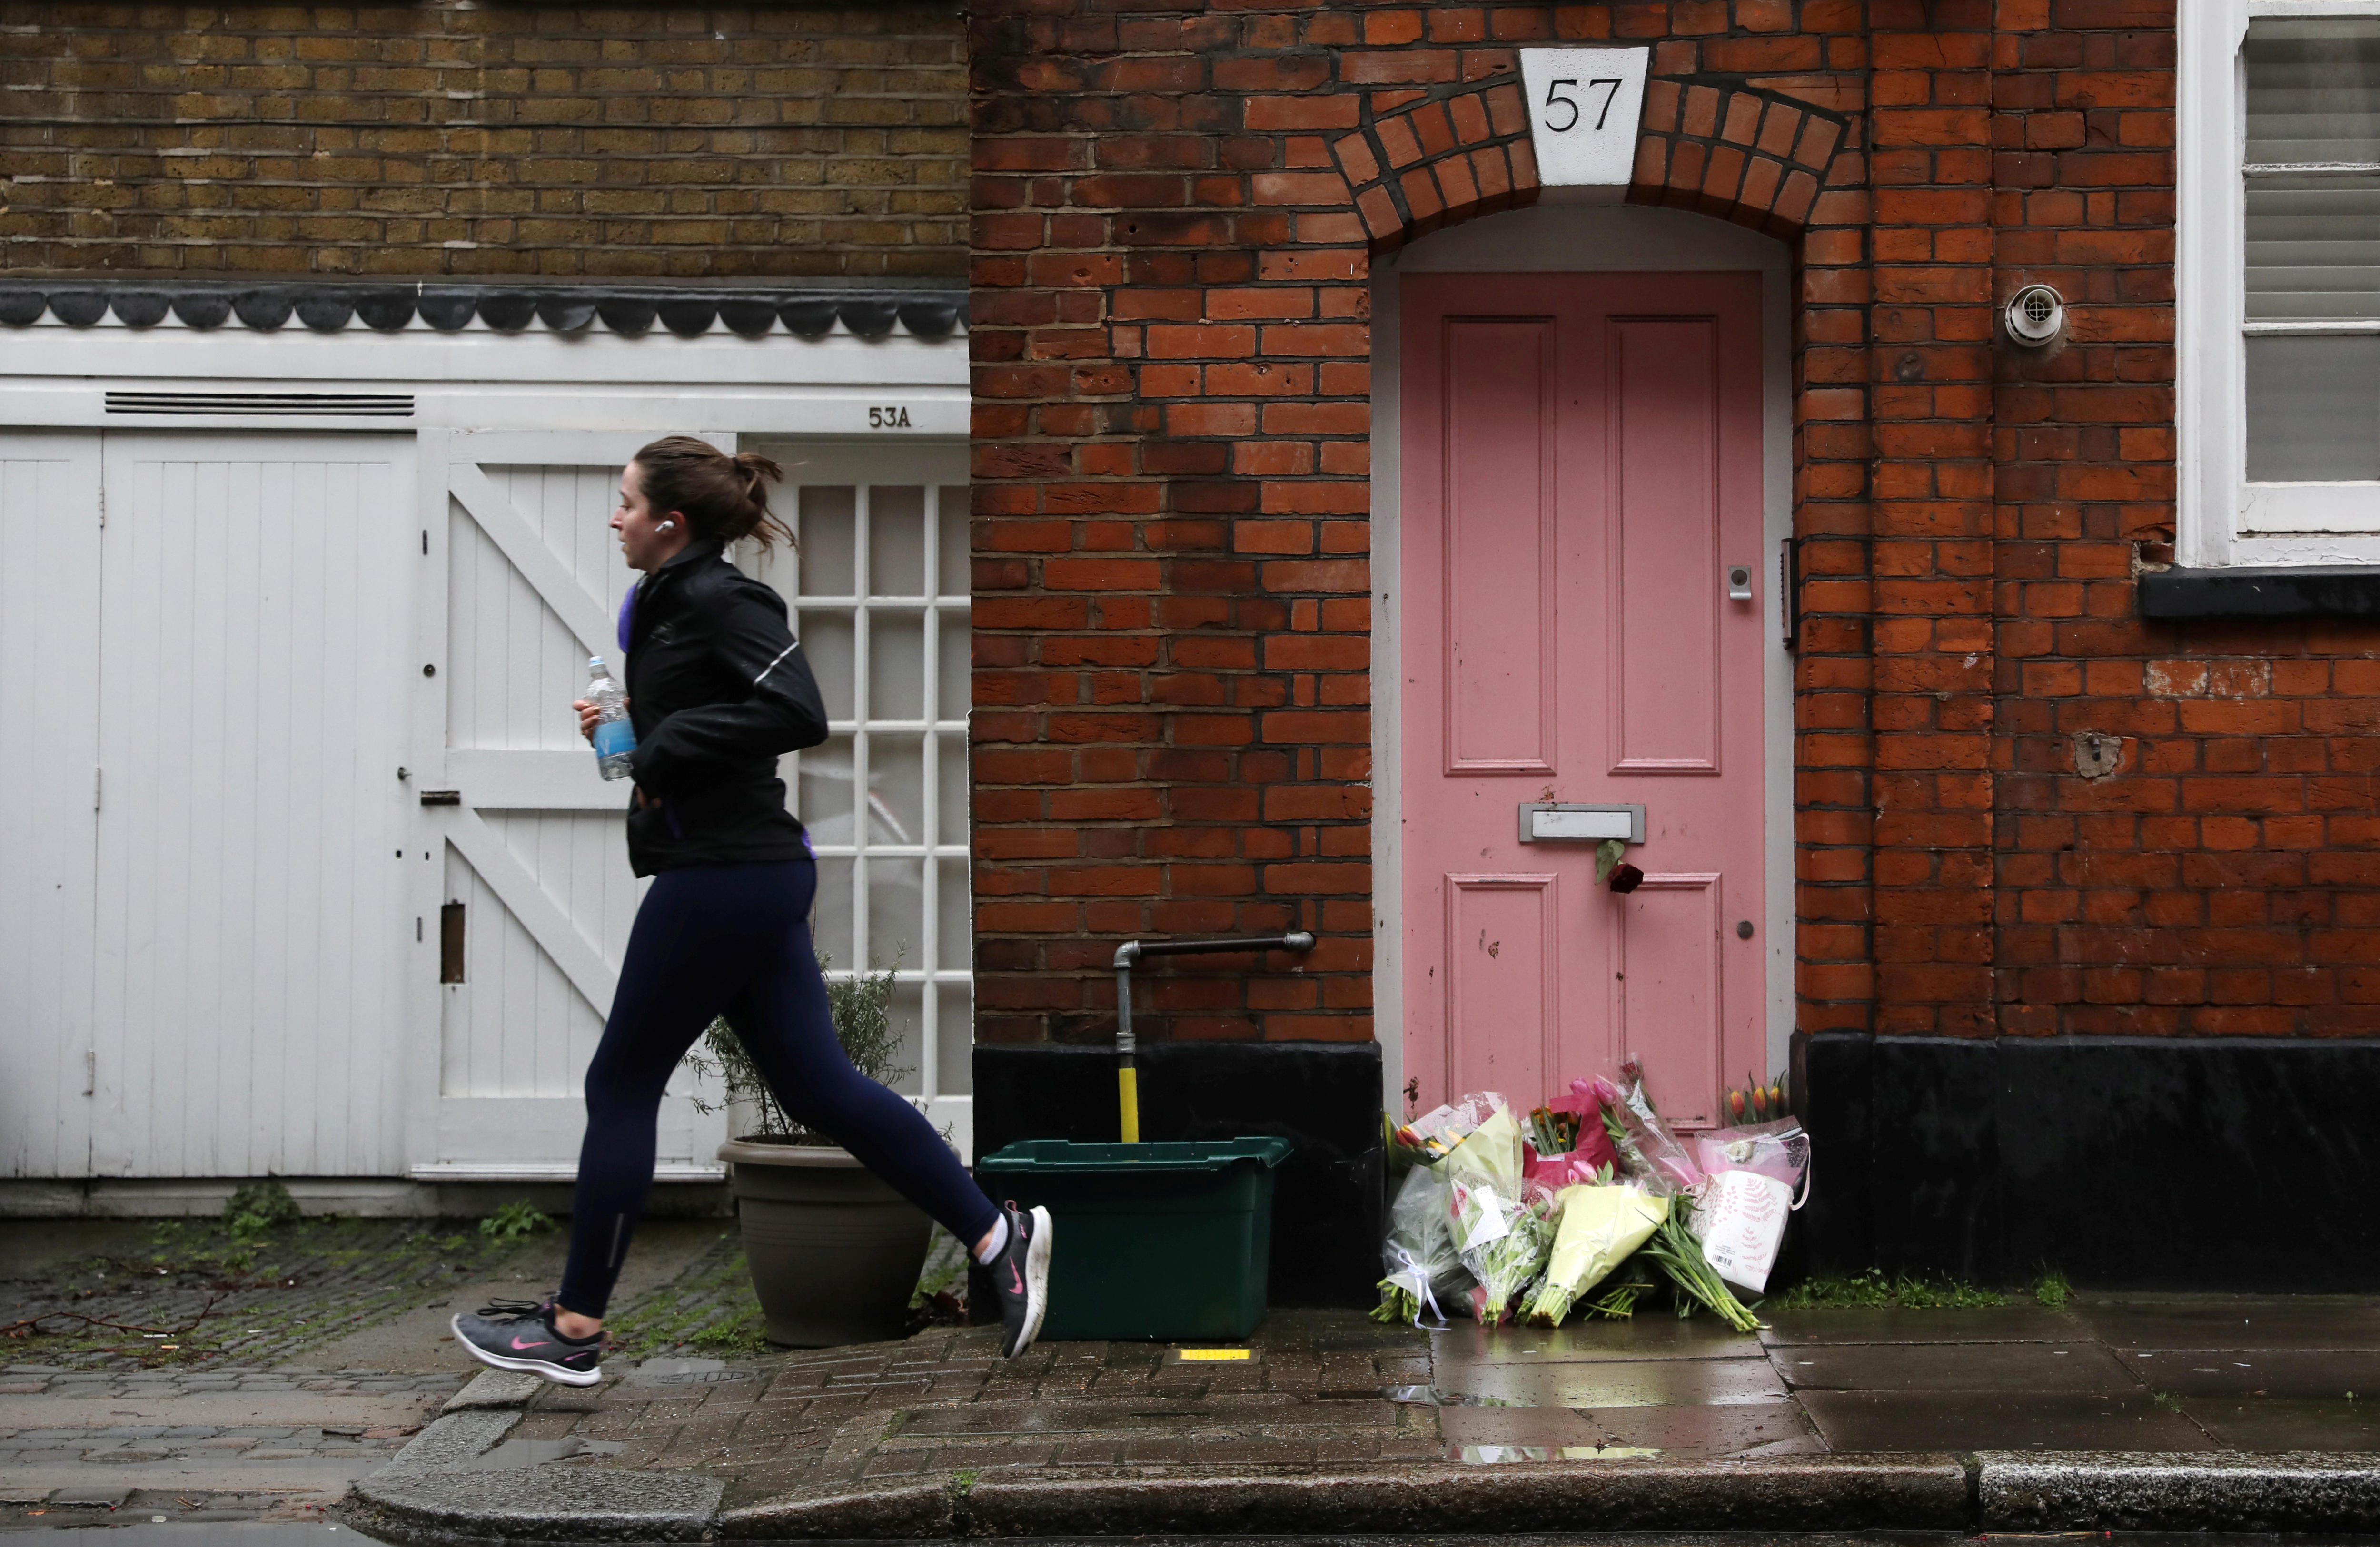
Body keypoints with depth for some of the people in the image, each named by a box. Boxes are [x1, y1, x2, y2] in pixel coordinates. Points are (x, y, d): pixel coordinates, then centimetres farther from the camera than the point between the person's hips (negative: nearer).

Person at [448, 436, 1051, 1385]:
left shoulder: (718, 601, -13)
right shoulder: (677, 602, 16)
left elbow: (796, 713, -24)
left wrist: (665, 749, -18)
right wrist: (627, 731, 8)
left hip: (725, 875, -10)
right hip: (751, 872, 10)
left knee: (621, 1085, 0)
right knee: (817, 1085, 10)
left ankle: (574, 1327, 9)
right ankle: (996, 1235, 10)